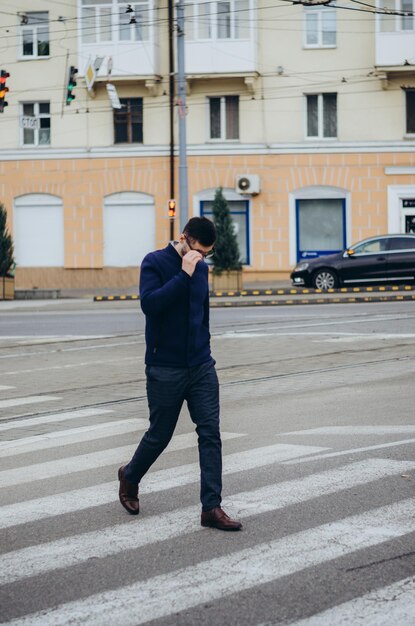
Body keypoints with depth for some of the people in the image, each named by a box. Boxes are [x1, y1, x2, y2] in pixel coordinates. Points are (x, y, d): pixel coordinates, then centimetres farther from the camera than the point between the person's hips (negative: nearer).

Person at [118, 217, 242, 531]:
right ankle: (130, 476, 36)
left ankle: (212, 507, -4)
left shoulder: (201, 268, 9)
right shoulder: (155, 263, -9)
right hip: (165, 369, -5)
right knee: (160, 434, 7)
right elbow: (150, 303, -25)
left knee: (211, 433, -4)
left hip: (201, 367, 5)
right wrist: (184, 274, -25)